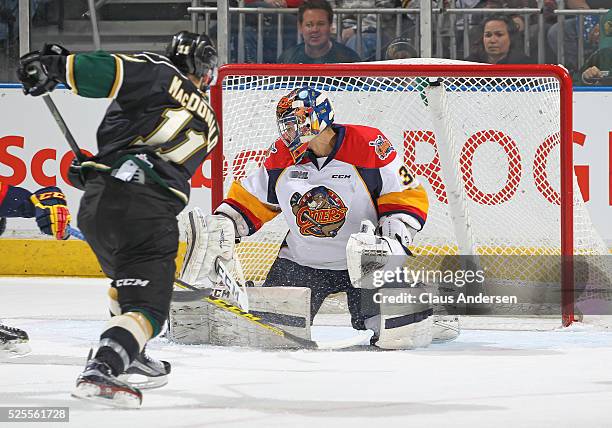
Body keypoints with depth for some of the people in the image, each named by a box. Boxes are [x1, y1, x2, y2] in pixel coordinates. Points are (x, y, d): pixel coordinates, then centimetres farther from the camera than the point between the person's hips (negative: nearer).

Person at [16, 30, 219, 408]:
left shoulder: (160, 76, 8)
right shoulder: (208, 126, 21)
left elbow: (112, 71, -12)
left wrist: (56, 66, -5)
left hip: (96, 203, 2)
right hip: (150, 217, -2)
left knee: (129, 274, 31)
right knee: (146, 306, -4)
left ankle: (124, 355, 38)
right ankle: (100, 371, -27)